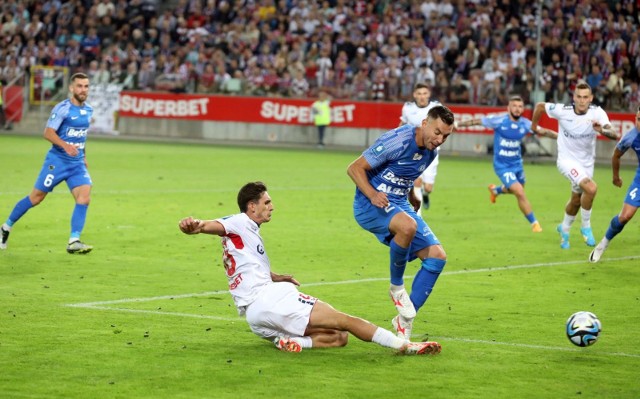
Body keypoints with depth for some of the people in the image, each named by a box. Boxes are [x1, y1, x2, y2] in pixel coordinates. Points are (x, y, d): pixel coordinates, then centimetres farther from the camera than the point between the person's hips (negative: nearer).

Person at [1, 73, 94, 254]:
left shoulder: (88, 110, 9)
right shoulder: (63, 108, -13)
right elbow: (48, 132, -20)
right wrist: (65, 146, -33)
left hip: (77, 163, 5)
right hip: (57, 161, -5)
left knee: (84, 196, -15)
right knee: (36, 197, 3)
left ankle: (74, 242, -16)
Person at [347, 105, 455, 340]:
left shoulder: (431, 152, 3)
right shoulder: (397, 141, -20)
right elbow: (354, 168, -17)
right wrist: (372, 195, -30)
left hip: (399, 206, 8)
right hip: (370, 205, -8)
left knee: (437, 256, -7)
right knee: (408, 225, -39)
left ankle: (405, 320, 1)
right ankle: (397, 287, -14)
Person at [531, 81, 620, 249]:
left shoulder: (597, 113, -19)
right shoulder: (562, 111, -21)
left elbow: (615, 135, -31)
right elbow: (540, 106, -3)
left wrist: (602, 130, -52)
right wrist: (534, 126, 10)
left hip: (587, 162, 4)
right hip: (567, 159, -4)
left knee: (576, 200, 19)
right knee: (591, 188, -27)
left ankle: (564, 229, 48)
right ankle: (586, 227, -6)